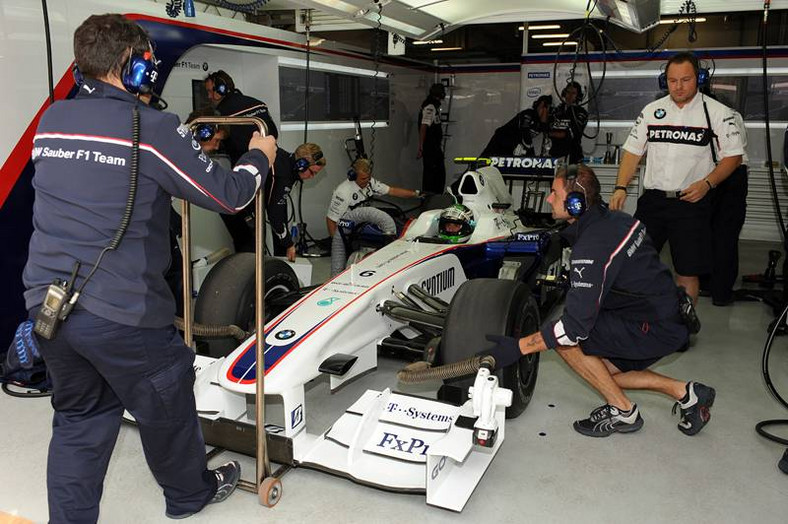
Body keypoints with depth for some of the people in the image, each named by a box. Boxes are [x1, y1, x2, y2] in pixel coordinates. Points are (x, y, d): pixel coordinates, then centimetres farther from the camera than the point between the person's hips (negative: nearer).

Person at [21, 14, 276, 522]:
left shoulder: (50, 119, 8)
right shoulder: (155, 129, -13)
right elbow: (229, 195, -6)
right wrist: (259, 156, 13)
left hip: (47, 302, 6)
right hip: (122, 313, -6)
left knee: (79, 416, 22)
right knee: (166, 405, 18)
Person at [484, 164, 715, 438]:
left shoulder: (591, 248, -25)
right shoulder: (613, 217, 4)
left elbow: (576, 325, -29)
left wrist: (518, 347, -25)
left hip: (654, 328, -10)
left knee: (563, 338, -13)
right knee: (604, 369, 19)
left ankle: (623, 412, 2)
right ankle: (686, 393, 19)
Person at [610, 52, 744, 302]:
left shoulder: (718, 113, 0)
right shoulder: (651, 110, 9)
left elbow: (733, 156, 1)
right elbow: (632, 151, 9)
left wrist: (706, 183, -15)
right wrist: (620, 188, -3)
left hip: (691, 202, -3)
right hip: (652, 199, 3)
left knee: (687, 273, 1)